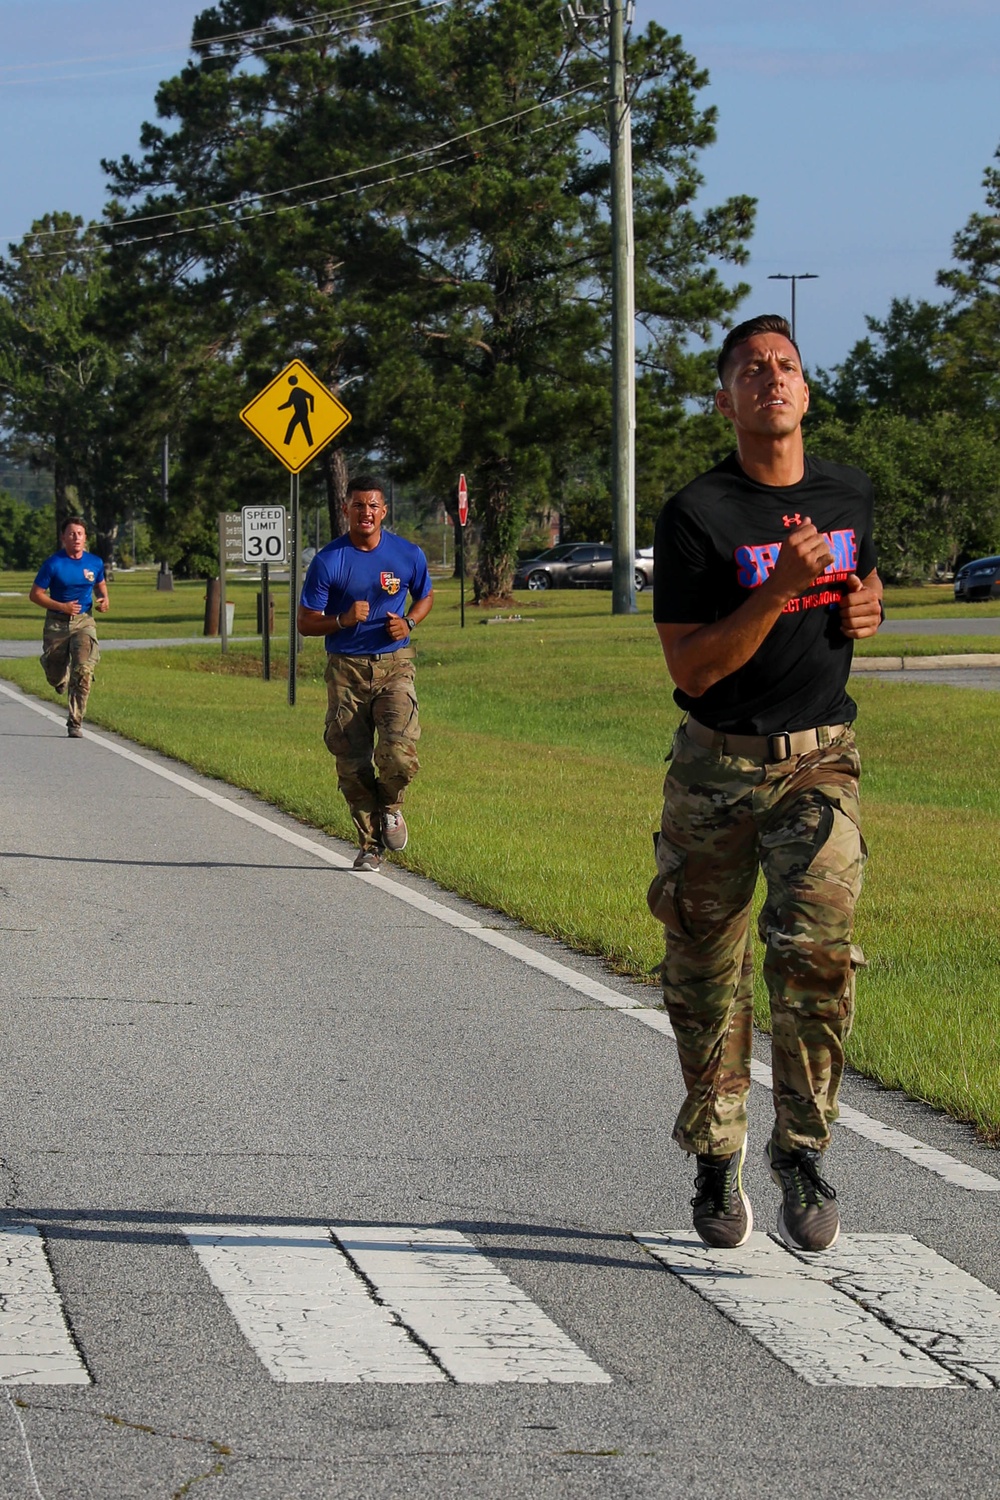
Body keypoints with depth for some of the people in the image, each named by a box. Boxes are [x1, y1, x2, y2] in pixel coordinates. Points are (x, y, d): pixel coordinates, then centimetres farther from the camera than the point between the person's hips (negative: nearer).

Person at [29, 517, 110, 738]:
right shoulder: (53, 564, -10)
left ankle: (75, 724, -10)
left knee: (83, 670, -18)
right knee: (55, 678, 8)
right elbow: (35, 594, -8)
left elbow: (100, 585, 21)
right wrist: (62, 607, -19)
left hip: (84, 621, 1)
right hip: (57, 623, -1)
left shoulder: (95, 563, 1)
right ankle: (61, 677, 50)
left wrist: (104, 599, -1)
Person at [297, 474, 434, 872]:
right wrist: (344, 620, -19)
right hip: (346, 670, 0)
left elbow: (425, 596, 19)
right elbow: (306, 622, -1)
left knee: (398, 753, -19)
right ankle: (369, 843, 18)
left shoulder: (408, 555, 1)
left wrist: (408, 623, -2)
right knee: (352, 764, 0)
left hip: (394, 665, 0)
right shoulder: (327, 561, -5)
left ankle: (390, 806, 14)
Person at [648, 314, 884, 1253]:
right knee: (706, 973, 6)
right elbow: (689, 668, -13)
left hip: (821, 759, 2)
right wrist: (777, 592, -25)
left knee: (817, 947, -17)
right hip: (718, 764, -2)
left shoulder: (848, 495, 7)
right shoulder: (697, 515, -9)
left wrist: (867, 609, 5)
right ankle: (716, 1161, 21)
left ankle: (801, 1153, -6)